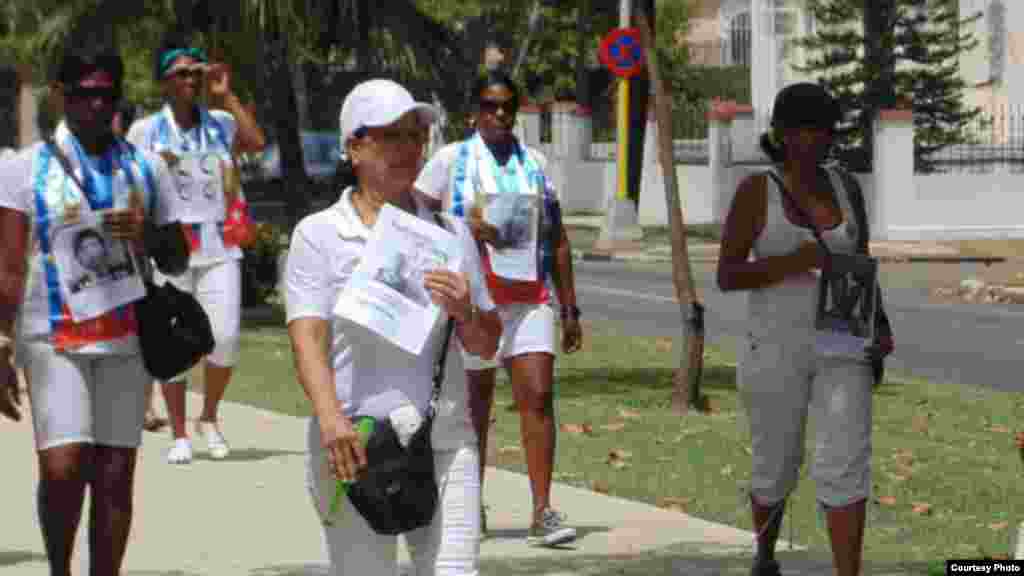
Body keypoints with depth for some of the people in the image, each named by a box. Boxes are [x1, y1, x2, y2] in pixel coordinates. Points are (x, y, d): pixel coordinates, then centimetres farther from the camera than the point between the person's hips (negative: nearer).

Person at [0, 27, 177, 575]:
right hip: (53, 338, -3)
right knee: (61, 467, -13)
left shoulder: (147, 167, 11)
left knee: (115, 473, 1)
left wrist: (146, 237, -6)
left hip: (126, 339, 3)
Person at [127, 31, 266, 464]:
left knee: (225, 337, -8)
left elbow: (257, 142, -11)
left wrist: (226, 95, -7)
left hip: (218, 247, 1)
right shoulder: (146, 131, 2)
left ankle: (209, 417, 15)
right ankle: (179, 435, 7)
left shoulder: (220, 123, 8)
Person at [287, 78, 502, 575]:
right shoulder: (319, 234, 2)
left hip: (445, 444, 3)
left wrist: (464, 313, -7)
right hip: (354, 447, -3)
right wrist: (331, 421, -25)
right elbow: (308, 338, -9)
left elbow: (486, 345, 16)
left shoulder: (450, 232, 12)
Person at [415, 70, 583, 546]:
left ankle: (542, 511, -14)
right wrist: (466, 227, -18)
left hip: (529, 297, 2)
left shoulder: (534, 163, 12)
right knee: (474, 404, 8)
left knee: (538, 395, -11)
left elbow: (557, 240, 15)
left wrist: (569, 309, 12)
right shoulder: (450, 160, 2)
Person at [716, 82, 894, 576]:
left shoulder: (842, 185, 5)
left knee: (846, 465, -11)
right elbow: (726, 277, -12)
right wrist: (794, 262, -25)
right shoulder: (755, 190, -8)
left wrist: (881, 326, 0)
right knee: (776, 471, 11)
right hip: (777, 351, -3)